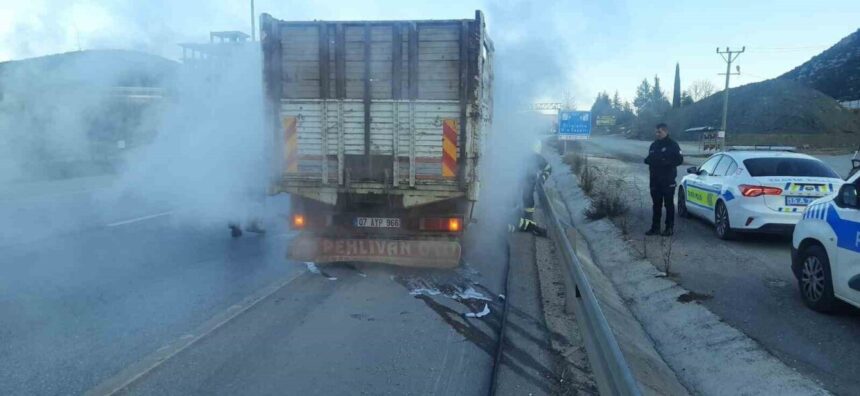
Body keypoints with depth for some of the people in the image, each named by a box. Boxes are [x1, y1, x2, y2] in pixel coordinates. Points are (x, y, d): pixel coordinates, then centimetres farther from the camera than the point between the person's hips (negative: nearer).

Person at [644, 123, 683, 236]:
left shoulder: (672, 145, -5)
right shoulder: (654, 145, 14)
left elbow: (679, 159, -9)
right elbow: (649, 159, 22)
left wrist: (667, 162, -21)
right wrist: (648, 160, -1)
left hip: (668, 180, -6)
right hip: (655, 180, 6)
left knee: (669, 204, 1)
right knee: (656, 204, 8)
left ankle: (670, 228, 8)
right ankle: (655, 227, 13)